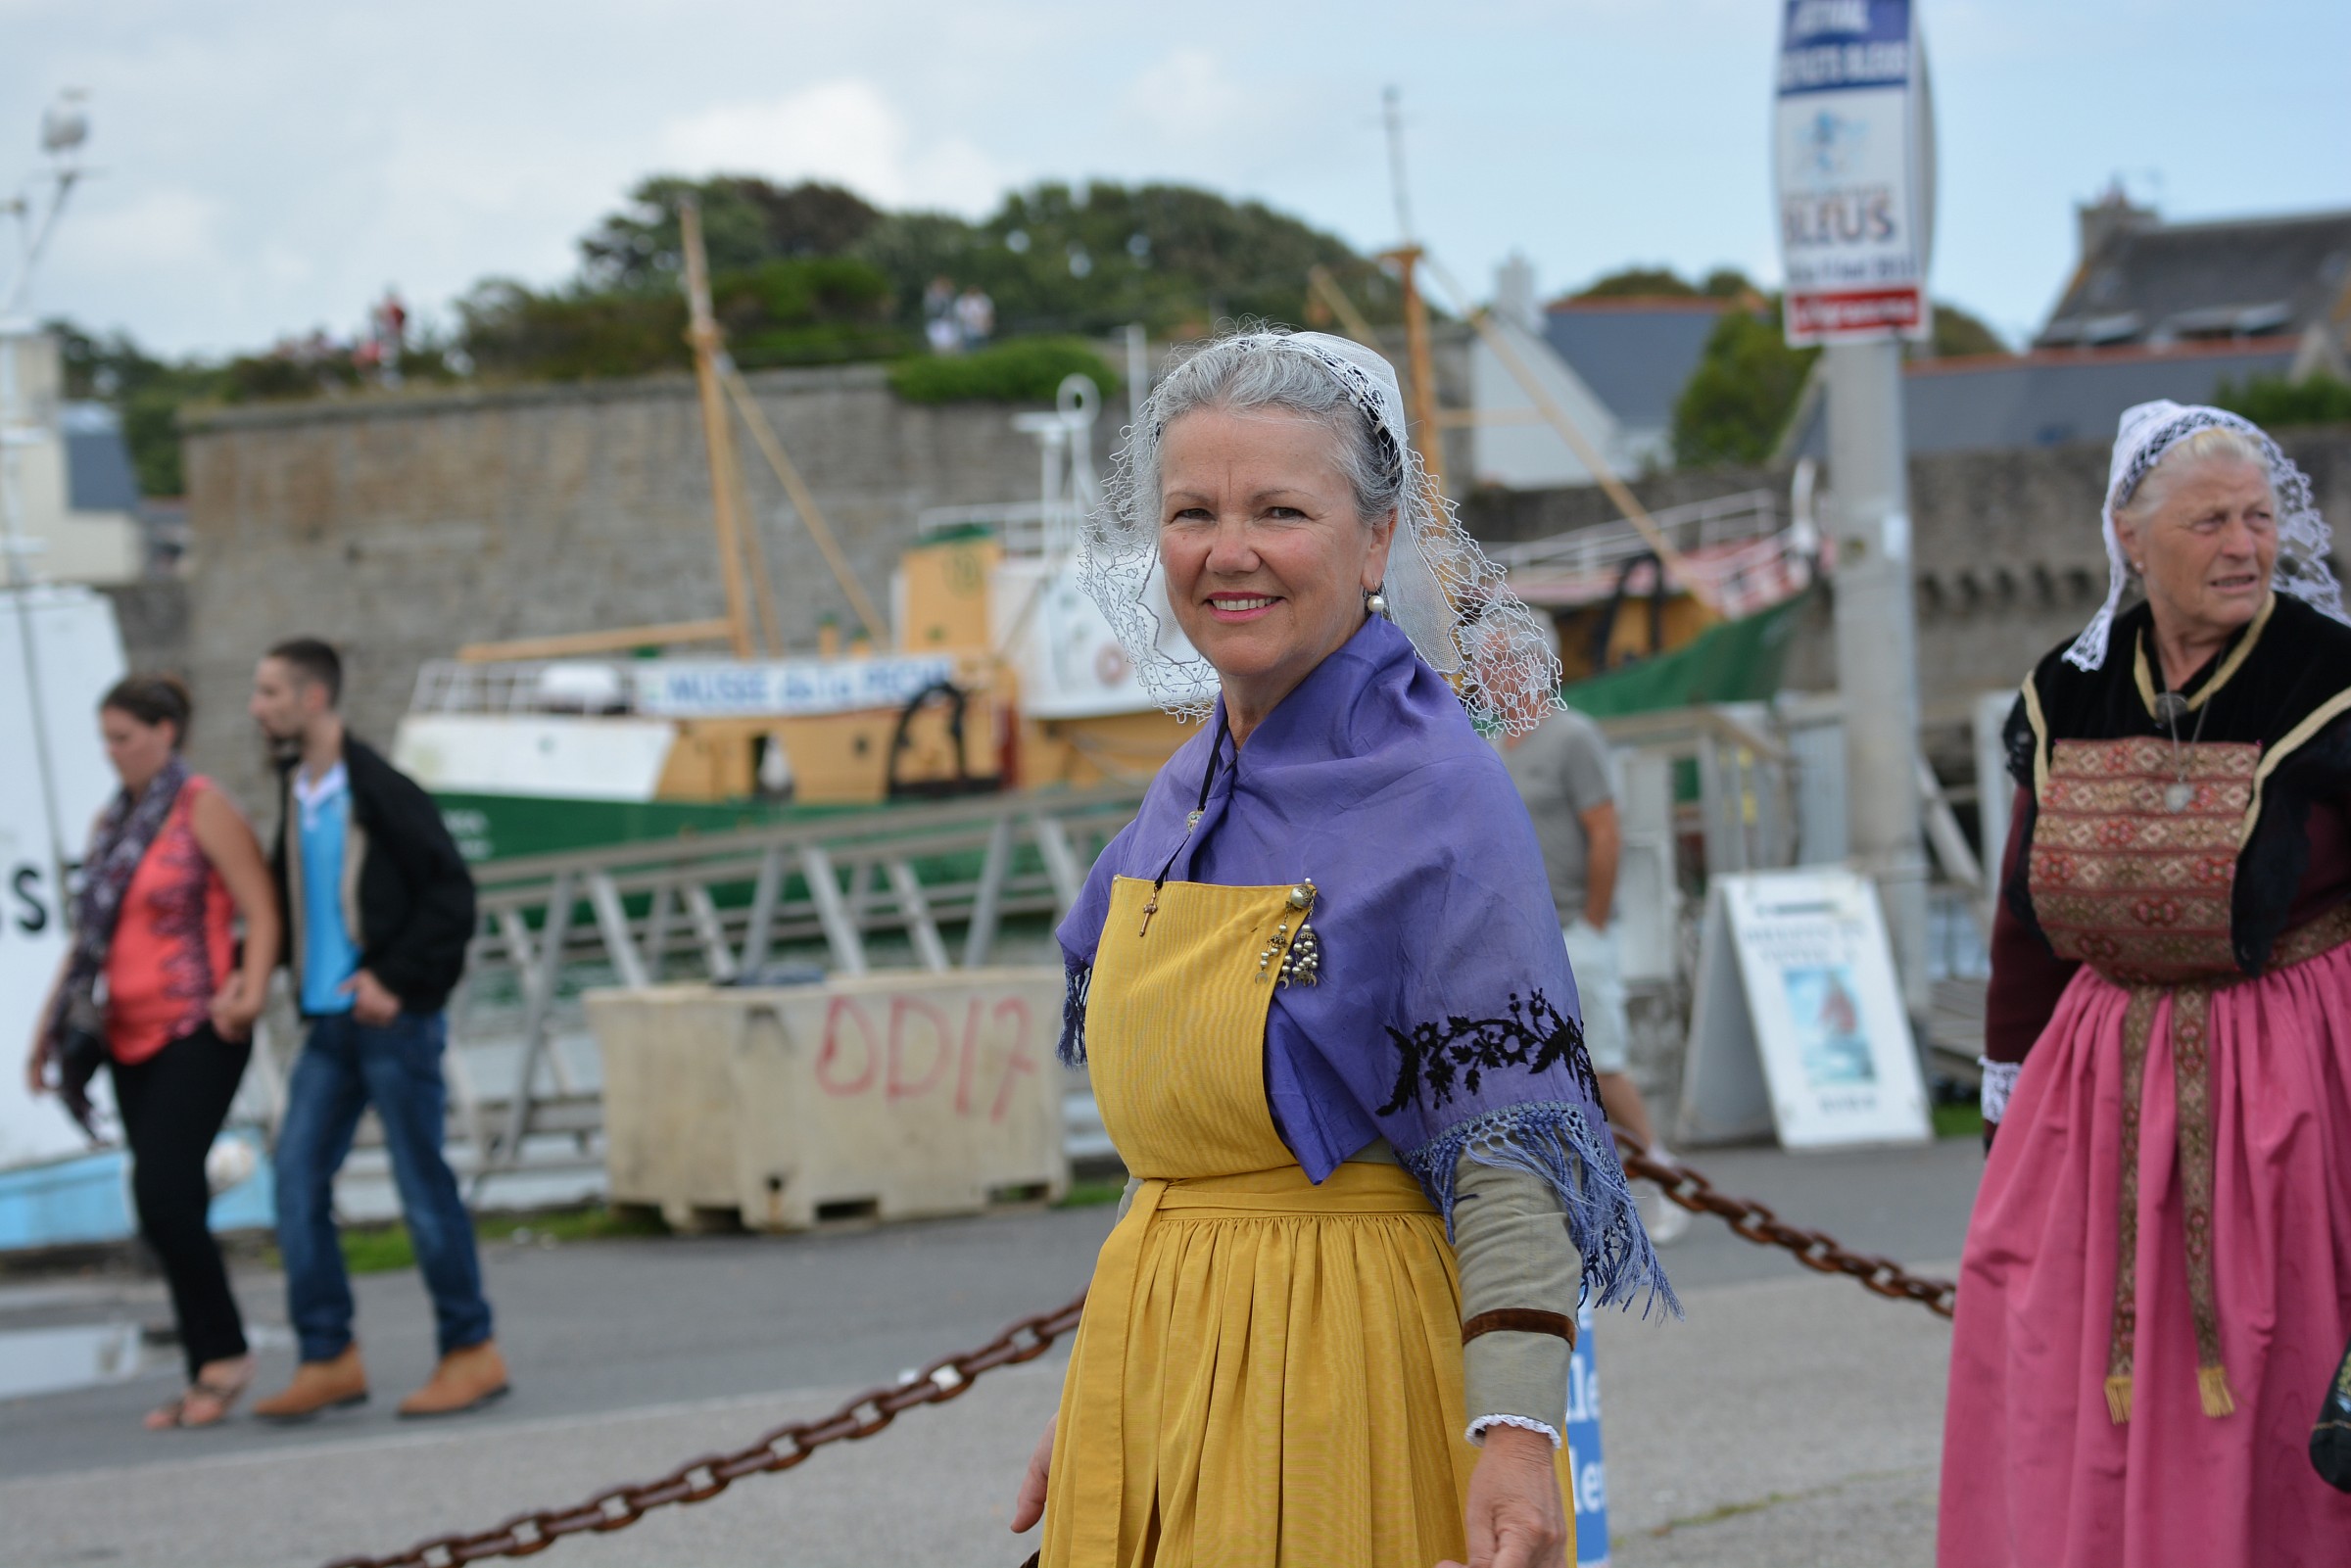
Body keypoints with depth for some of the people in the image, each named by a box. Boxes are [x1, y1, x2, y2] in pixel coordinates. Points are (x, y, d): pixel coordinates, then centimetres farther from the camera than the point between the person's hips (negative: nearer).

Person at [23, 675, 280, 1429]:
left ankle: (225, 1351, -4)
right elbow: (89, 935, 20)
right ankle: (205, 1374, 10)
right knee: (169, 1207, 5)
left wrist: (251, 991, -24)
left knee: (163, 1196, -16)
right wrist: (51, 1026, 15)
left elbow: (263, 912, -10)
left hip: (197, 1033, -7)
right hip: (132, 1040, 7)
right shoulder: (111, 822, 14)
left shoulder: (203, 809, -6)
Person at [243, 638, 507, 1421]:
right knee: (297, 1180, 1)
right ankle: (328, 1358, 7)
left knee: (423, 1187, -2)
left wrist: (395, 978, -18)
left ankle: (471, 1350, 9)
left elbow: (452, 894, -12)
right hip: (328, 1020, 8)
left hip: (393, 1017, -8)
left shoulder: (381, 792, -12)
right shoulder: (294, 793, 11)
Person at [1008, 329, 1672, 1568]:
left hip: (1346, 1373, -7)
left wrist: (1514, 1434, -26)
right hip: (1165, 1370, 7)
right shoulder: (1185, 800, 9)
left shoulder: (1437, 796, -13)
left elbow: (1507, 1150, -17)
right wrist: (1095, 1410, 18)